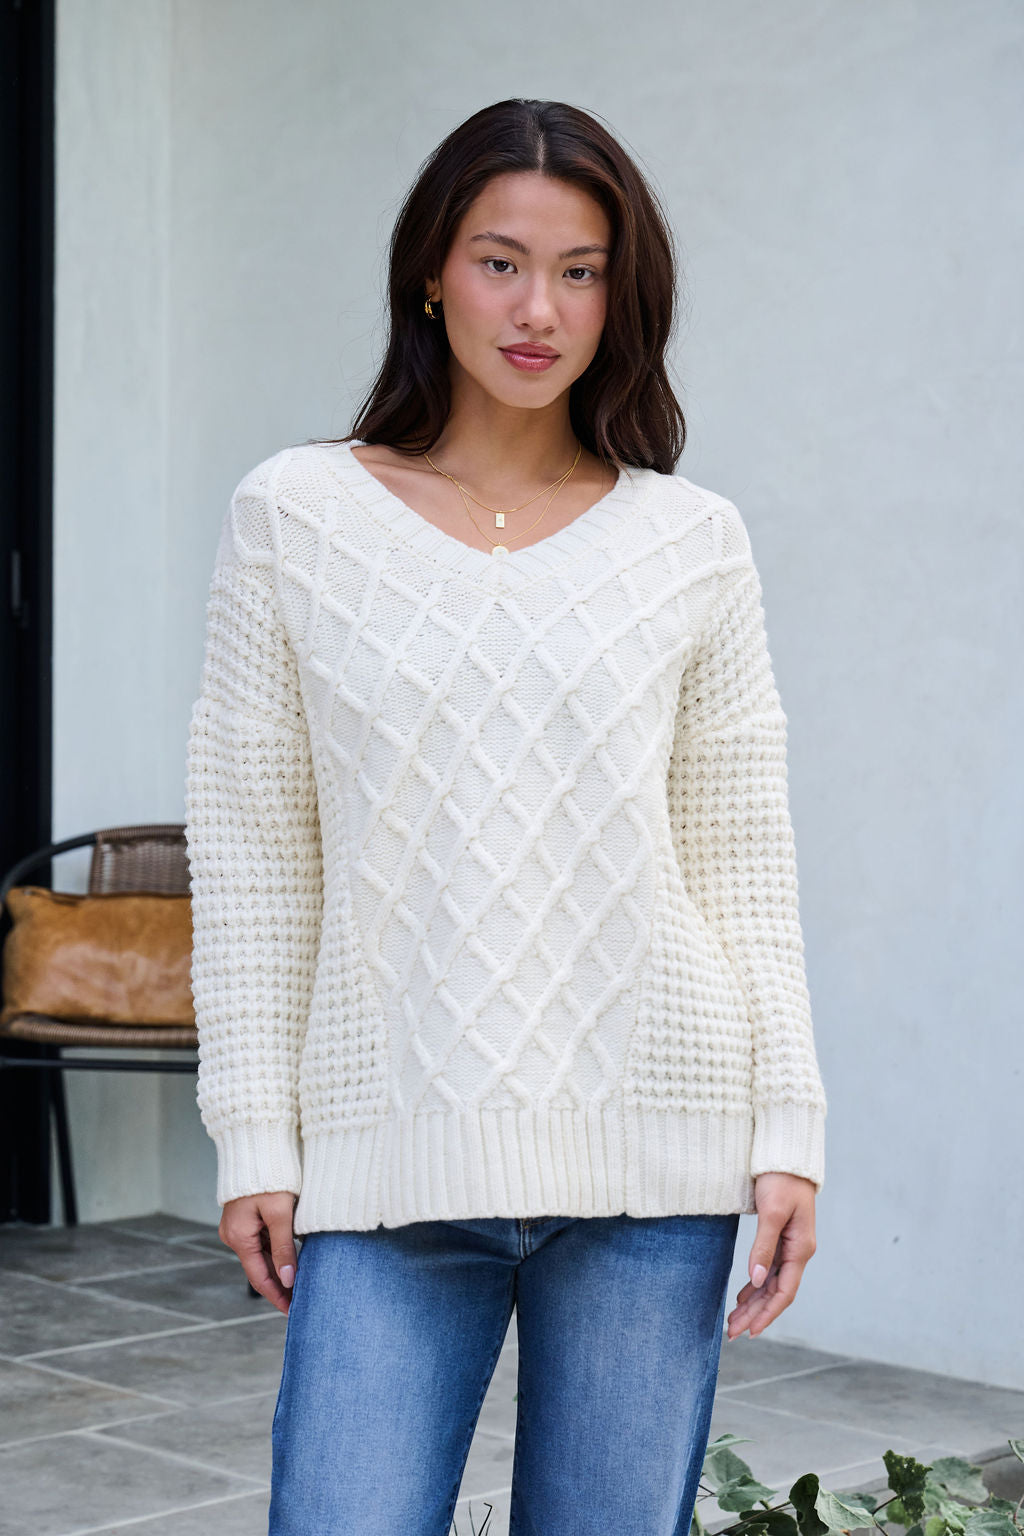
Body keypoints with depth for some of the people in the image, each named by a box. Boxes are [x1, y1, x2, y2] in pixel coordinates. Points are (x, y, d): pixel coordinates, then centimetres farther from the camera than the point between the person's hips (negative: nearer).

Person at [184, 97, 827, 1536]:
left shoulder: (693, 539, 5)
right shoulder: (293, 515, 2)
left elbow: (745, 862, 7)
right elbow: (251, 849, 3)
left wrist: (789, 1127, 1)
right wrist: (255, 1138, 1)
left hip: (649, 1148, 1)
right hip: (392, 1149, -1)